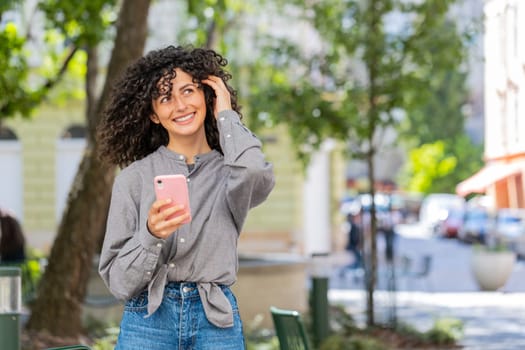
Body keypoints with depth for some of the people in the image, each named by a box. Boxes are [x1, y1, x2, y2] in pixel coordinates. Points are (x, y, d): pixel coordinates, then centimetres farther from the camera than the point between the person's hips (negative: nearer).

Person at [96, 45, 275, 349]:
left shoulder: (229, 172, 4)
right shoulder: (134, 178, 2)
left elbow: (255, 172, -21)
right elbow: (117, 280, 0)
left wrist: (225, 114, -4)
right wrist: (150, 235, -19)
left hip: (216, 322, 1)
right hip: (148, 321, -1)